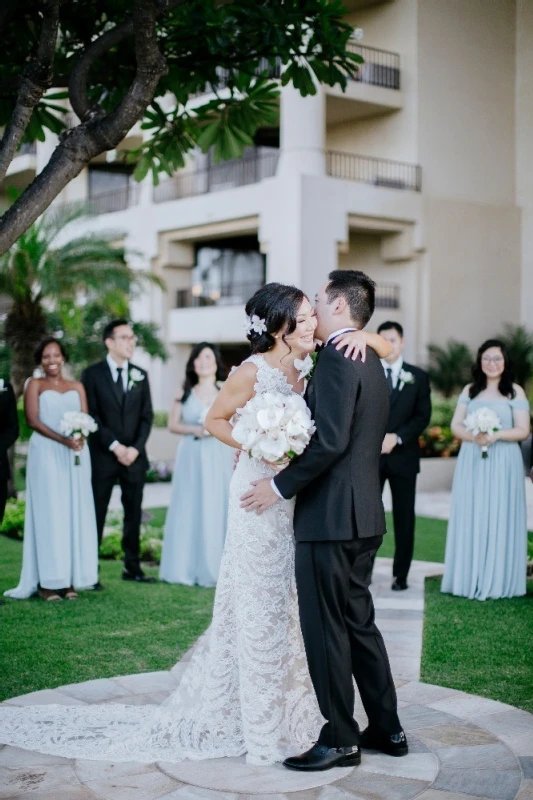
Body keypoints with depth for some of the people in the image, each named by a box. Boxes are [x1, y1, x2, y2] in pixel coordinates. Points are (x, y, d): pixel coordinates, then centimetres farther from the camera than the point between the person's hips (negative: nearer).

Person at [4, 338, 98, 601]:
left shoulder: (77, 387, 17)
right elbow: (32, 419, -6)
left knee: (75, 513, 1)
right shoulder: (35, 385, 7)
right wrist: (63, 440, -18)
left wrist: (79, 436, -16)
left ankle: (70, 579, 6)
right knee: (49, 513, -5)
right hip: (46, 454, -3)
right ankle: (48, 581, -5)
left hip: (76, 455, 3)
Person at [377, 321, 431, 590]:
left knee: (404, 518, 4)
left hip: (403, 456, 0)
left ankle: (400, 575, 11)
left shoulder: (418, 376, 6)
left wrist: (396, 437, -12)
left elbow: (423, 416, 0)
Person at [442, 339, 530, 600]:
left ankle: (498, 581, 4)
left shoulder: (515, 392, 3)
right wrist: (473, 436, -14)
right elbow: (456, 425, 6)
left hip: (503, 463, -3)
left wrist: (496, 435, -19)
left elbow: (523, 431, -3)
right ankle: (469, 579, 8)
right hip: (471, 462, 3)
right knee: (470, 518, 2)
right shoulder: (470, 390, 12)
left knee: (499, 519, -2)